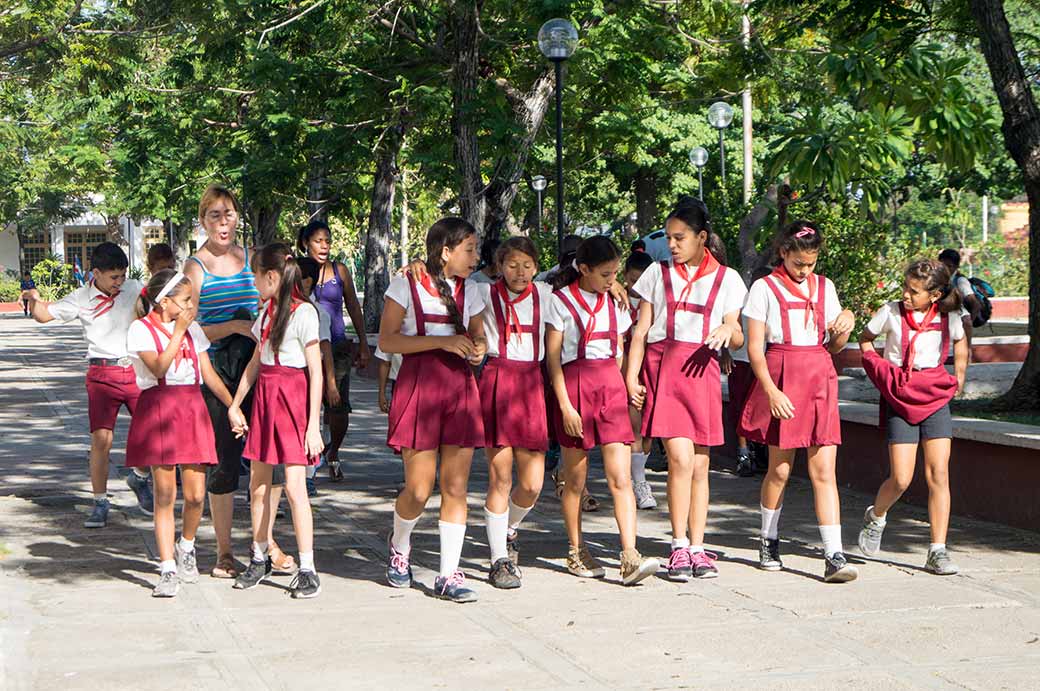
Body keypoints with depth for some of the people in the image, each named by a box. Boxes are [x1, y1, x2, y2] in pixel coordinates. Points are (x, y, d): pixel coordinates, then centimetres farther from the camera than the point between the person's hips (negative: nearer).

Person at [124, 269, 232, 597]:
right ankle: (168, 569, 1)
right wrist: (178, 330, -14)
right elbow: (158, 367, -17)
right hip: (158, 409, -4)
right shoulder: (141, 329, -2)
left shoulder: (192, 329, 15)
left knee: (195, 495, -2)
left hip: (192, 409, 4)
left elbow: (209, 374, 14)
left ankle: (186, 546, 27)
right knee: (165, 494, -5)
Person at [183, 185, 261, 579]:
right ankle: (224, 552, 9)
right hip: (217, 373, -3)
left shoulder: (251, 259, 12)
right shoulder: (195, 268, 2)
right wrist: (233, 326, -15)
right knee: (223, 461, -1)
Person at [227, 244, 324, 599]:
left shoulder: (303, 312, -11)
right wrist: (235, 405, 21)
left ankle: (307, 569, -7)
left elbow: (316, 372, -12)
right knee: (258, 485, 10)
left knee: (294, 485, -11)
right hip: (264, 396, 8)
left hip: (293, 398, -8)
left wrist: (313, 425, -15)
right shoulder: (267, 312, 13)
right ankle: (260, 559, 24)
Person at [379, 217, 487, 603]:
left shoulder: (469, 290, 14)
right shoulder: (406, 286, -1)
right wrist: (441, 341, -16)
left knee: (456, 486, -1)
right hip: (418, 386, -4)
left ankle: (449, 575, 4)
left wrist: (479, 348, 0)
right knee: (419, 489, -6)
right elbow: (386, 340, -7)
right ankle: (399, 546, 25)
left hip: (460, 386, 5)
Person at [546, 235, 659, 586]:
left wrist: (629, 392, 11)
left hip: (611, 386, 3)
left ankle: (630, 557, -16)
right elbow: (553, 357, -4)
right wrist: (565, 405, -11)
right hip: (574, 386, -3)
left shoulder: (614, 301, 12)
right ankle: (576, 551, 21)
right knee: (575, 480, 6)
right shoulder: (560, 301, -2)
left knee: (621, 478, -8)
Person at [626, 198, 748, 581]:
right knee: (681, 457, -14)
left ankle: (697, 549, 11)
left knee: (700, 465, 4)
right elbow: (641, 331, 10)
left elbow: (737, 339, 8)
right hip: (662, 367, -1)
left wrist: (728, 329, -16)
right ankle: (679, 548, -8)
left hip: (702, 371, 1)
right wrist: (631, 377, 1)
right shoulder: (658, 273, 11)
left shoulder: (726, 279, 10)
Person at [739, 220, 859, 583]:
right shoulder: (765, 288, 0)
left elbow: (834, 346, 17)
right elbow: (755, 347, -4)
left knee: (824, 471, -5)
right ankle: (769, 542, 28)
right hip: (781, 379, -3)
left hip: (820, 381, 3)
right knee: (780, 469, 7)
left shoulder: (824, 287, 13)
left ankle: (834, 556, -11)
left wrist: (847, 323, -5)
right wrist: (771, 391, -14)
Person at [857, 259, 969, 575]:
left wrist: (958, 379, 15)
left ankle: (938, 552, -4)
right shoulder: (891, 312, -6)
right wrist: (883, 375, 2)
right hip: (899, 400, -2)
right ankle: (876, 517, 27)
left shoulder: (948, 317, -1)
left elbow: (960, 341, 22)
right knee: (901, 479, -8)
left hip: (935, 399, 2)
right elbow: (865, 339, 11)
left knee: (939, 474, -8)